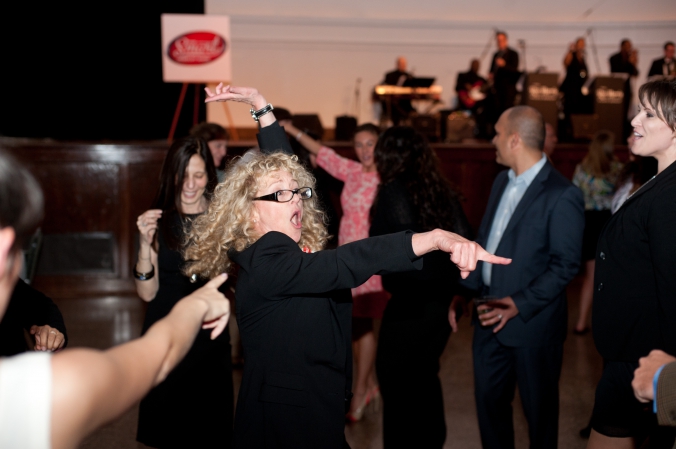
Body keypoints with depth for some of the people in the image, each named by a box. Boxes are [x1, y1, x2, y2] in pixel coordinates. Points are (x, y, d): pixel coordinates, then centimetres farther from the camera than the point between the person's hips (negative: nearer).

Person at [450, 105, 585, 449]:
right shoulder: (502, 181, 8)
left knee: (539, 407, 11)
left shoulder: (562, 195, -17)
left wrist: (520, 304, -22)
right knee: (488, 399, 16)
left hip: (532, 321, -7)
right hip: (490, 316, 7)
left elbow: (565, 265, -17)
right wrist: (464, 291, 9)